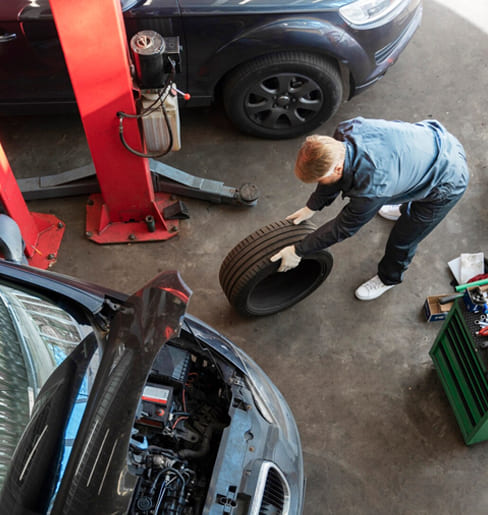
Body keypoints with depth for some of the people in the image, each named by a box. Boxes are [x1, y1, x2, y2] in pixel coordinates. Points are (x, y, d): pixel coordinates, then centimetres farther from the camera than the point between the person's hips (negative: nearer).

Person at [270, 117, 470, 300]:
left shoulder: (370, 188, -39)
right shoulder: (345, 130, -20)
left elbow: (343, 228, -23)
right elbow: (331, 174, 0)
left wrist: (298, 251, -14)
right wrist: (312, 207, 7)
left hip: (447, 183, -7)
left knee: (403, 239, 9)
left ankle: (389, 278, 38)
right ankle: (408, 210, 70)